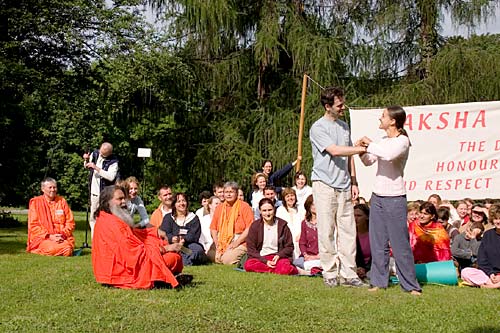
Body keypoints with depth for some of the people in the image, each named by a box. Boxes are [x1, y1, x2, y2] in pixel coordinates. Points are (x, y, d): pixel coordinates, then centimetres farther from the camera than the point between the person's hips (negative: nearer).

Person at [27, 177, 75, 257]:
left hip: (62, 237, 2)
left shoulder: (62, 201, 14)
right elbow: (33, 225, -1)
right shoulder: (35, 202, 6)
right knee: (52, 249, -33)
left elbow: (70, 222, 12)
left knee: (67, 249, -29)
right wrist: (49, 236, -11)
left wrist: (63, 234, -7)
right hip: (43, 238, -2)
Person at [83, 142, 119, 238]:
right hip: (94, 191, 6)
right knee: (93, 217, 13)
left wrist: (96, 168, -28)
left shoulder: (113, 162, -15)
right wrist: (86, 160, -4)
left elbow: (111, 176, -30)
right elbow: (87, 166, 19)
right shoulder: (95, 154, 2)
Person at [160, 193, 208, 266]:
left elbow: (194, 236, -2)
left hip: (189, 244, 0)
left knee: (198, 249, -33)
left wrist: (184, 239, -25)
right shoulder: (168, 218, 16)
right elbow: (164, 233, 0)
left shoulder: (194, 218, 13)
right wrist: (172, 238, -25)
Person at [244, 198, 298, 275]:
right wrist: (265, 261, -13)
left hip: (278, 258, -2)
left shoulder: (282, 225, 7)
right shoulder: (255, 226, 5)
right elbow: (251, 249, 1)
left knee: (285, 267, -39)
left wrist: (279, 256, -10)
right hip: (260, 258, 3)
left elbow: (289, 246, 10)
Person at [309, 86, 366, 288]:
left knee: (348, 230, 3)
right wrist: (362, 149, -16)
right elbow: (335, 151, -17)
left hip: (344, 185, 6)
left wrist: (353, 182, 13)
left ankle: (348, 273, 8)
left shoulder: (344, 126, 16)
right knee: (327, 231, -2)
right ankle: (329, 273, 6)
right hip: (325, 185, -6)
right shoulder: (318, 128, -6)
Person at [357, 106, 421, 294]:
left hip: (395, 198, -7)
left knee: (400, 243, -3)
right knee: (377, 242, 8)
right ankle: (379, 281, 16)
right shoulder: (384, 140, 13)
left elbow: (388, 155, -30)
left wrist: (370, 144, -16)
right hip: (377, 196, 7)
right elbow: (368, 161, 19)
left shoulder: (402, 141, -10)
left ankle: (411, 285, 6)